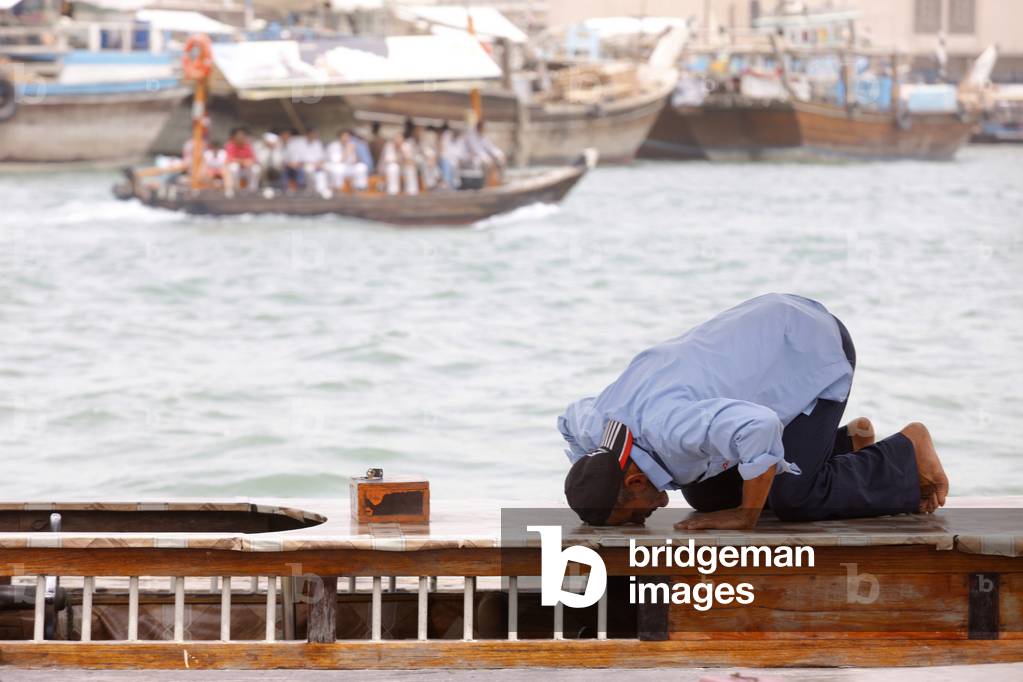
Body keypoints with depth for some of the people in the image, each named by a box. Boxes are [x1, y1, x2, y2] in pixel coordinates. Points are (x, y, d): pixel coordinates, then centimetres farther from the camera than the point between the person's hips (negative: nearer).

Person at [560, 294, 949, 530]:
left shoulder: (666, 425, -39)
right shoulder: (597, 425, -10)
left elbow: (758, 426, -53)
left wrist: (746, 515, -39)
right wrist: (594, 495, 5)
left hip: (815, 350, -9)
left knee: (792, 500, -17)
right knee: (705, 494, 9)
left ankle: (906, 455, 7)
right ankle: (846, 445, 22)